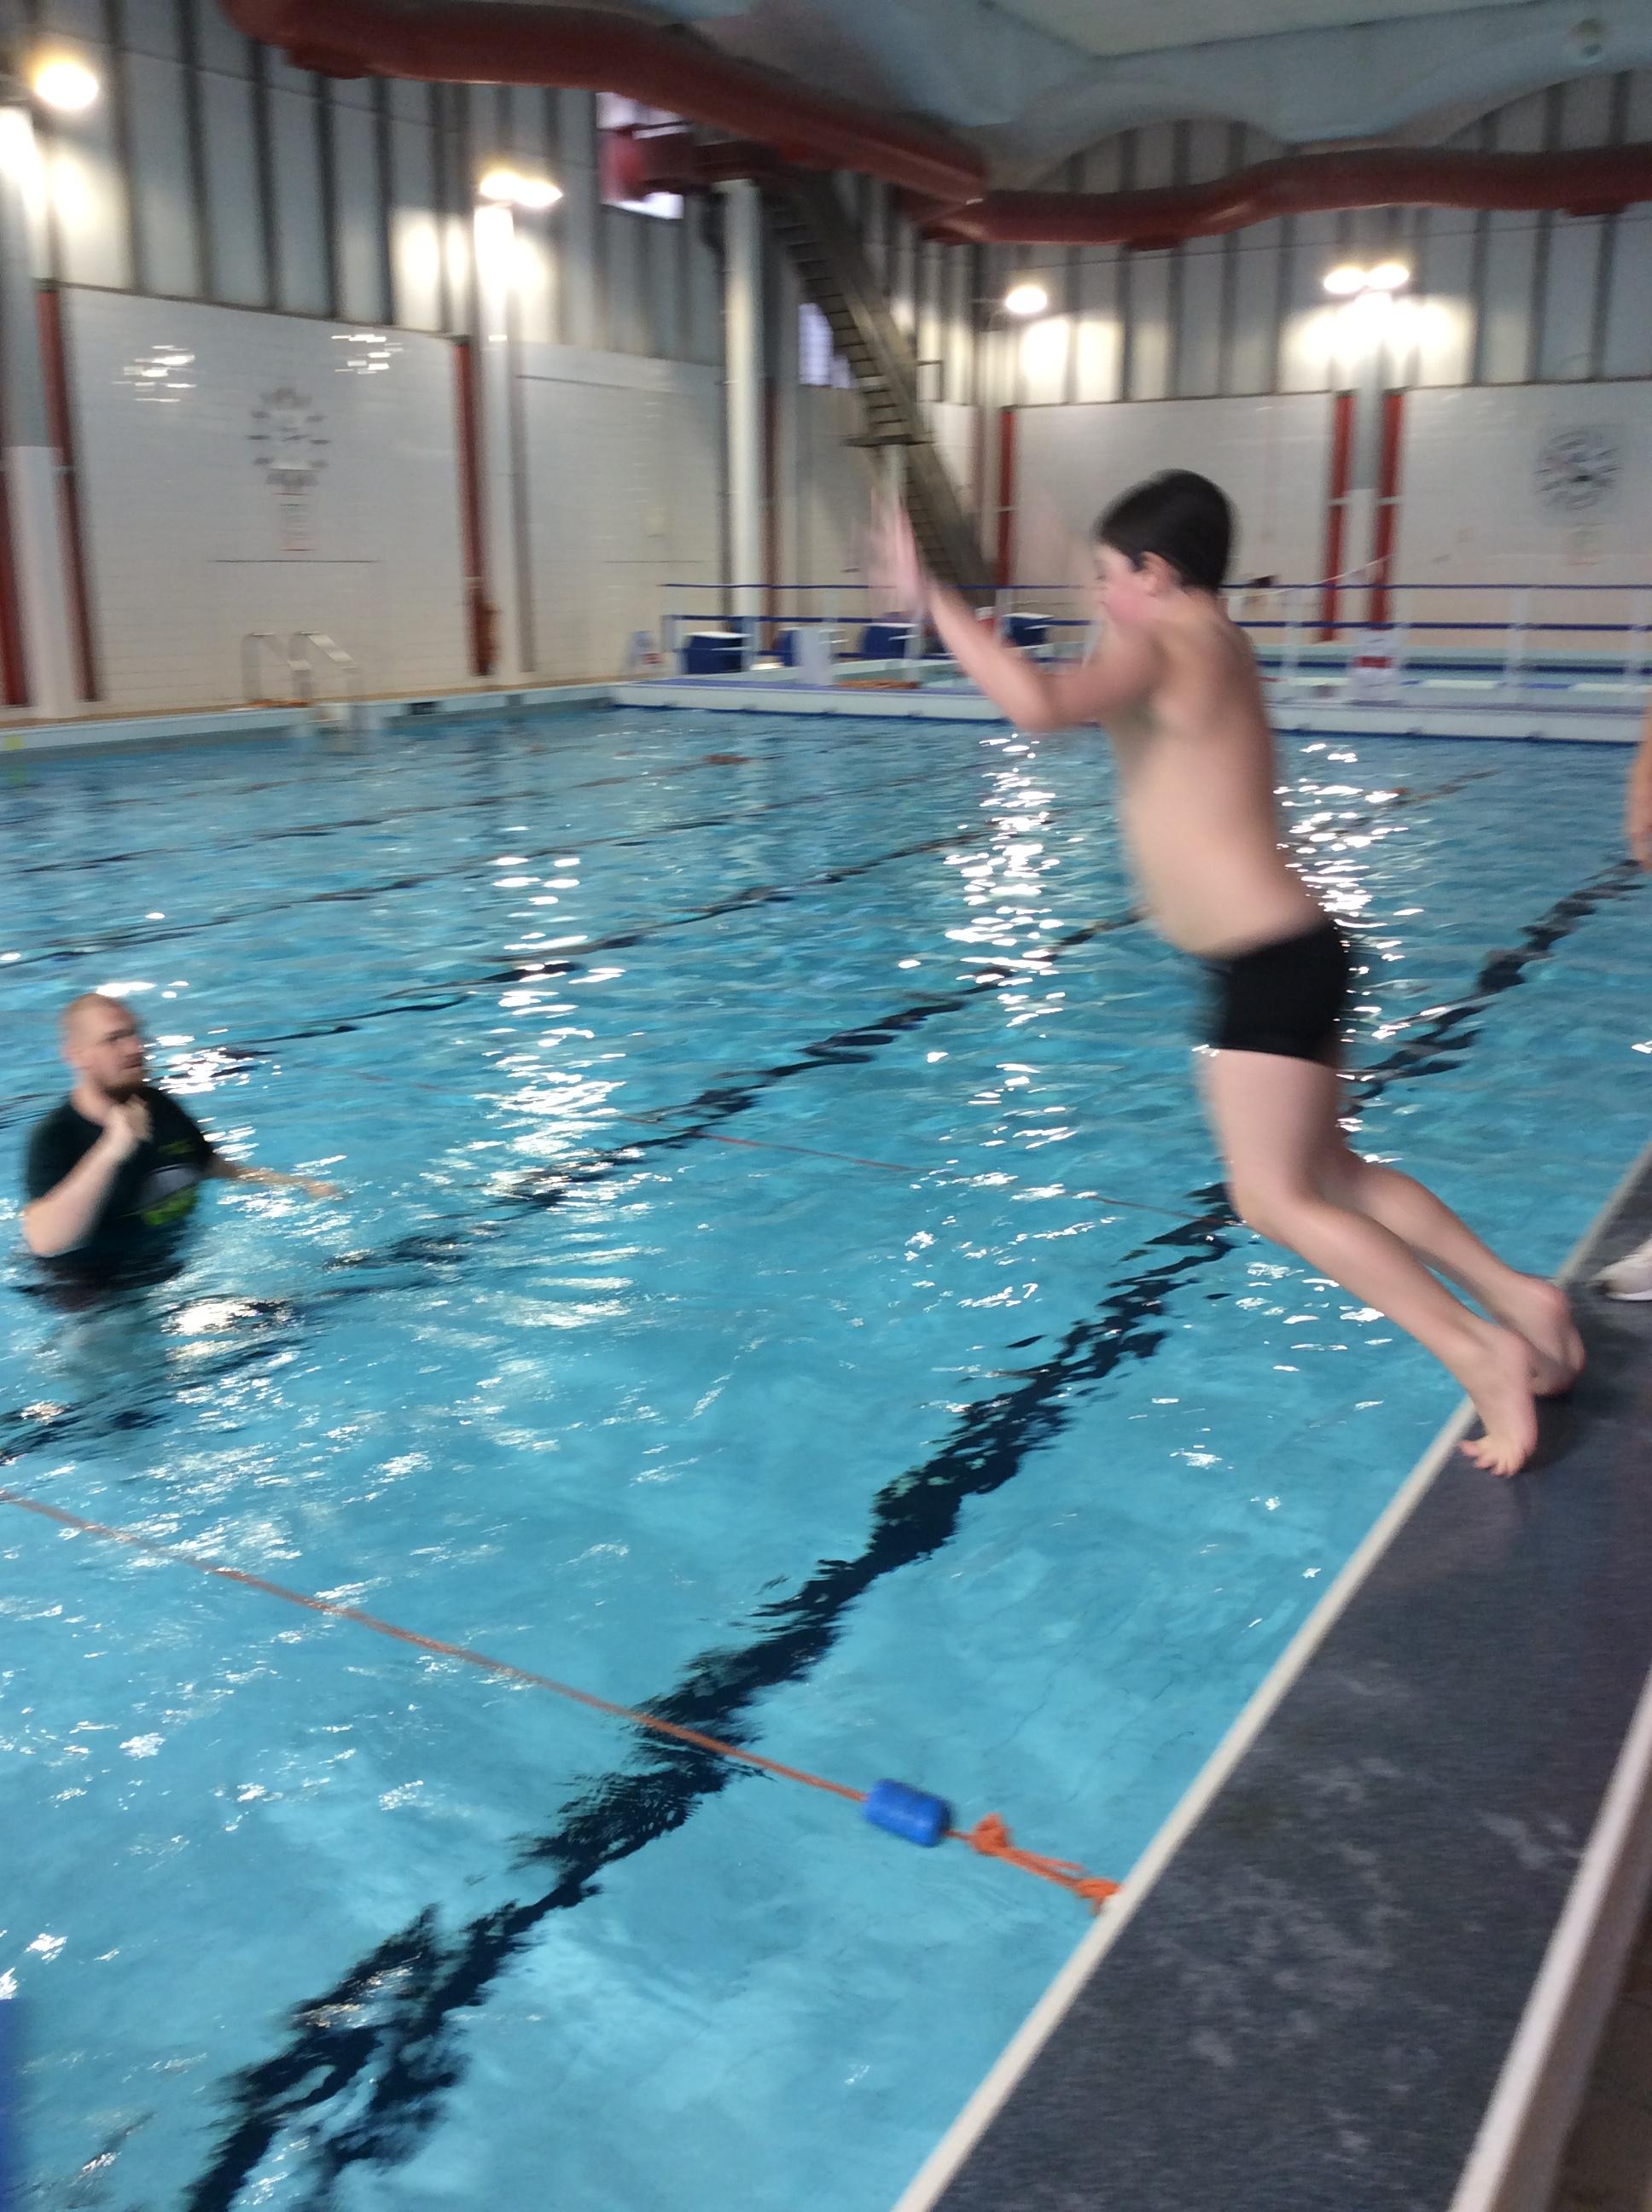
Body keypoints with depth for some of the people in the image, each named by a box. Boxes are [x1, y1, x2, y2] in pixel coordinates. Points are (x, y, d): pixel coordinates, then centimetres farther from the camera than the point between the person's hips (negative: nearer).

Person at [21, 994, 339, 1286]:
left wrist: (296, 1183, 13)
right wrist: (110, 1153, -43)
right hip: (96, 1297, -5)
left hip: (176, 1271, 5)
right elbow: (44, 1242, -38)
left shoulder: (160, 1107, 0)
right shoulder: (54, 1138, -22)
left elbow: (210, 1165, 19)